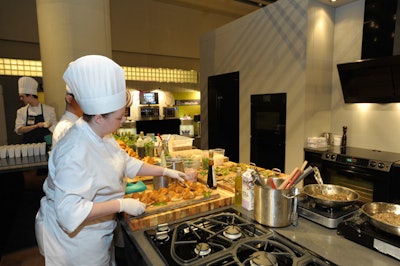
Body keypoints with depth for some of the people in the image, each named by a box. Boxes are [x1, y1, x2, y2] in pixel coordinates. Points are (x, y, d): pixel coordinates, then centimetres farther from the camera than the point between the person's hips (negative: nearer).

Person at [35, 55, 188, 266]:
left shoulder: (102, 135, -4)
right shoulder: (75, 153, -34)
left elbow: (127, 163, 5)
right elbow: (70, 211, -35)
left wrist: (166, 172, 2)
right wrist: (121, 204, -30)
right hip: (74, 236, -8)